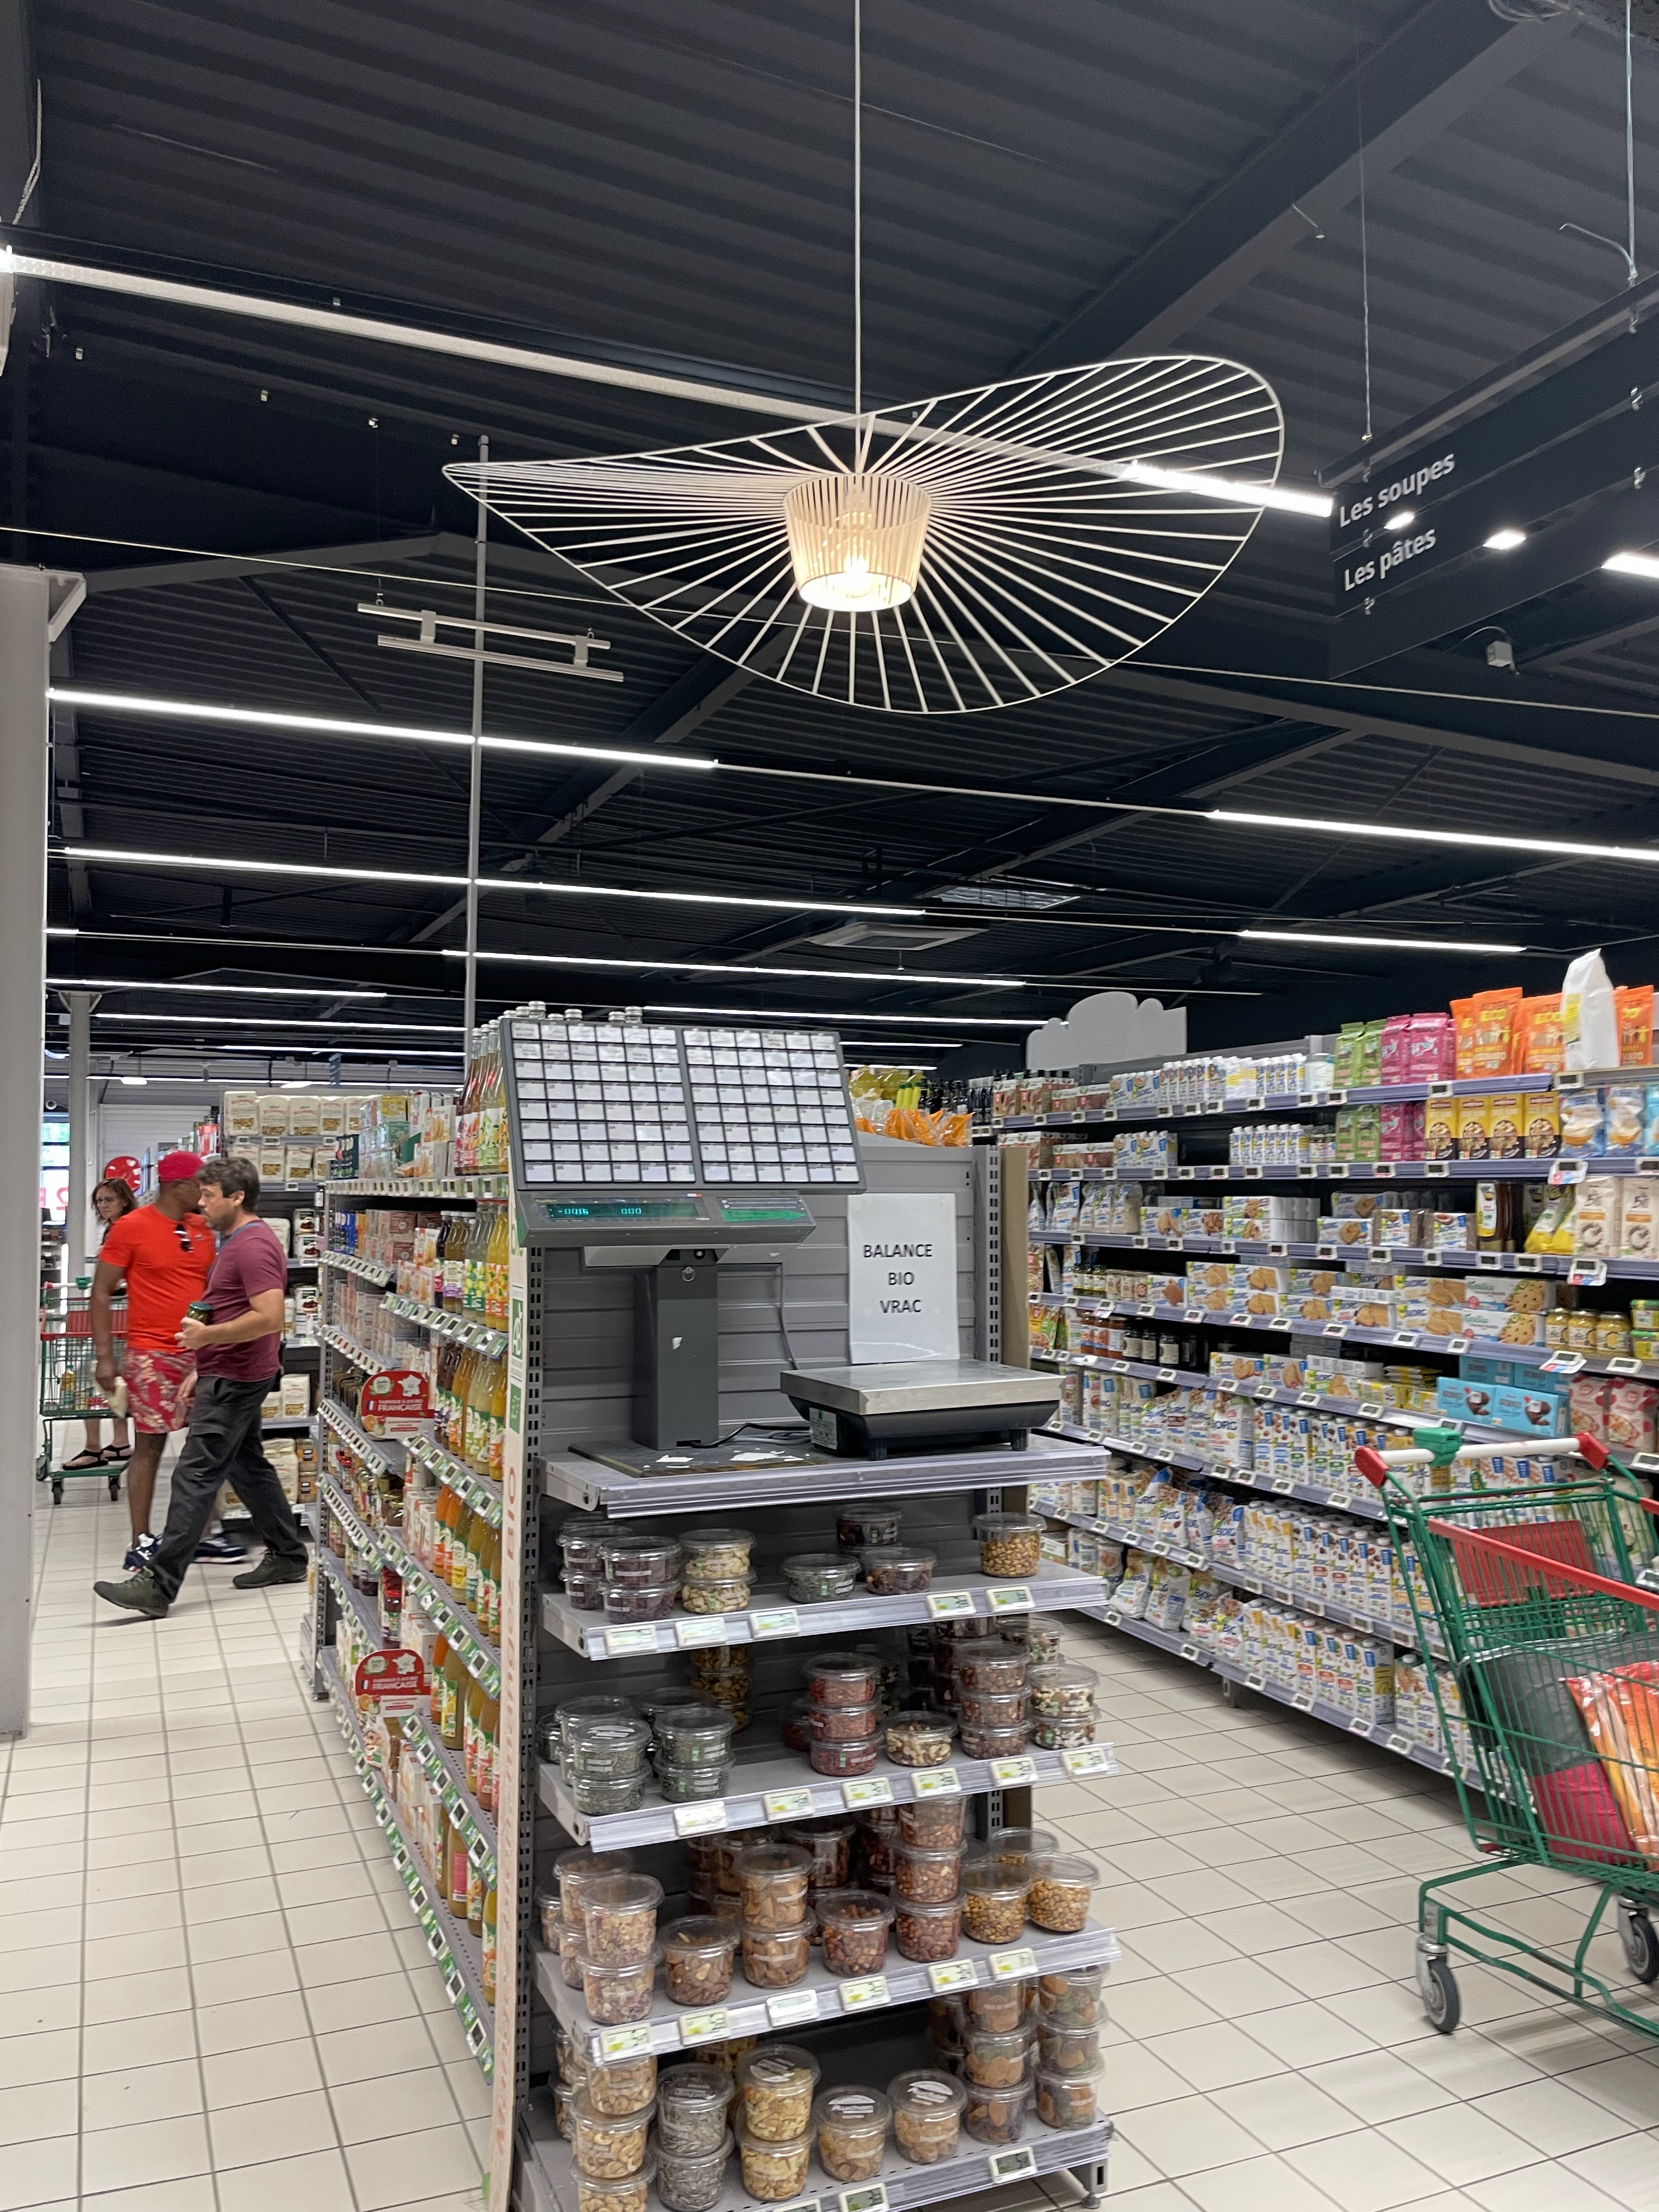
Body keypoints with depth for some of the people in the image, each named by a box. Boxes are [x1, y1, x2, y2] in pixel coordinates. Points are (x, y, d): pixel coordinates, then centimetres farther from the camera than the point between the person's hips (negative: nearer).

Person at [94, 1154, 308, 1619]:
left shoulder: (253, 1246, -19)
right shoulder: (237, 1242, 15)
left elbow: (269, 1318, -27)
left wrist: (208, 1335, -19)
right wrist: (202, 1370, 19)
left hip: (234, 1381, -11)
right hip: (229, 1375, 11)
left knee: (195, 1477, -9)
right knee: (249, 1466, 17)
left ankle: (158, 1585, -7)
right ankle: (287, 1556, 26)